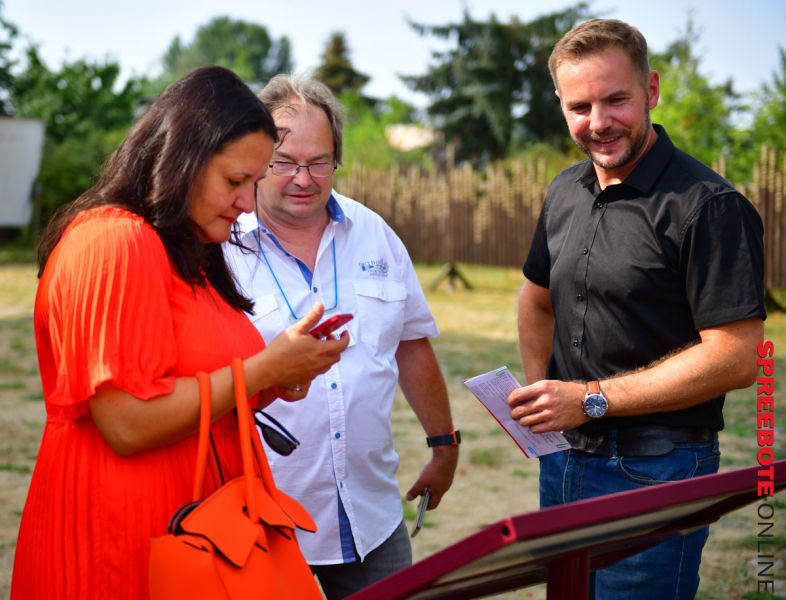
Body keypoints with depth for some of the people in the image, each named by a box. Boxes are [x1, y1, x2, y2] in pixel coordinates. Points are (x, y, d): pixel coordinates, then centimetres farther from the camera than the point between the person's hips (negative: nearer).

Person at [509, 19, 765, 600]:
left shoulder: (710, 205, -17)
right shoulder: (566, 191, 7)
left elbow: (735, 359, -22)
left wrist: (591, 398, -20)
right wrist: (540, 391, 5)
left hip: (656, 471, -7)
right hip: (564, 459, 7)